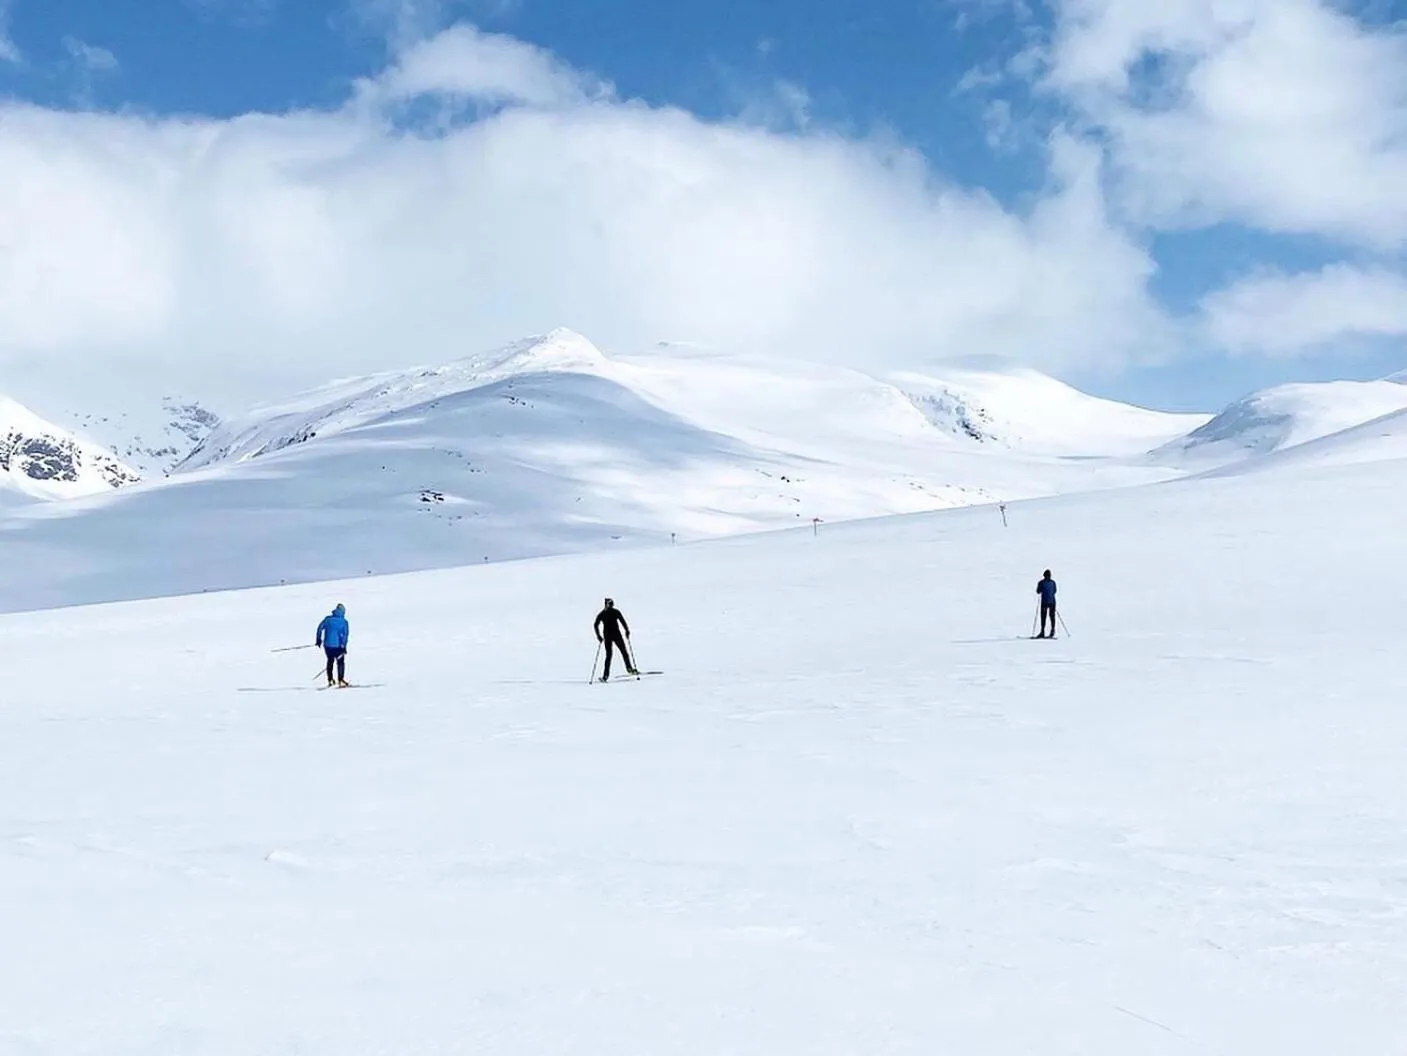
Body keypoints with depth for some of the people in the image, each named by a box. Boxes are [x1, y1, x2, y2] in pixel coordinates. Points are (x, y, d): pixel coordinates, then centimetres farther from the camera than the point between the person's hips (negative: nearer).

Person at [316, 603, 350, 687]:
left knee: (330, 661, 22)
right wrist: (344, 645, -11)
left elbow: (320, 628, 3)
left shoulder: (327, 619, 3)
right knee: (340, 662, 10)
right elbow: (345, 634, -11)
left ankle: (330, 680, 23)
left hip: (327, 644, 3)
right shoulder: (344, 622, -4)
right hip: (338, 645, -3)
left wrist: (319, 639, 13)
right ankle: (340, 681, 1)